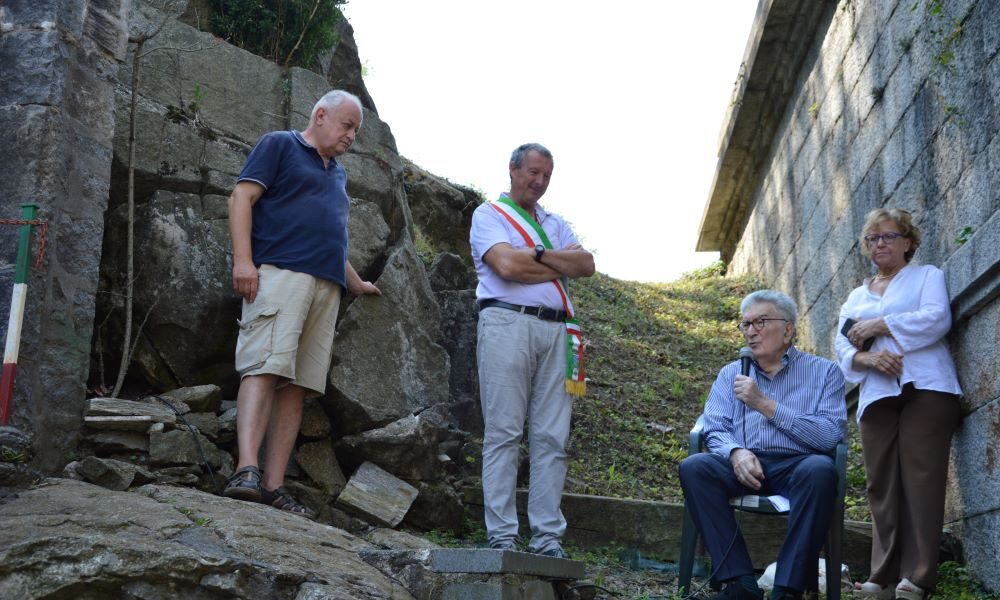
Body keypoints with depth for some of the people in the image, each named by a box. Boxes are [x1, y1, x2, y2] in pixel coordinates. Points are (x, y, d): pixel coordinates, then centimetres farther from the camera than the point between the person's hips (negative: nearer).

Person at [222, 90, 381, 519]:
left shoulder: (337, 174, 31)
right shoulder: (279, 145, 10)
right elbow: (241, 198, -1)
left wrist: (357, 283, 42)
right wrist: (243, 259, -14)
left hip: (327, 285, 7)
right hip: (280, 273, -7)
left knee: (297, 384, -2)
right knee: (265, 367, -20)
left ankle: (274, 485, -4)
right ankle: (246, 471, -29)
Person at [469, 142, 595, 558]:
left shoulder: (554, 224, 26)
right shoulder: (489, 214, 9)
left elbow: (586, 266, 9)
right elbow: (507, 265, -10)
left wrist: (539, 254, -4)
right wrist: (561, 263, 3)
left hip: (556, 329, 5)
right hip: (508, 322, -5)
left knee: (552, 437, 0)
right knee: (504, 432, -6)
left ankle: (548, 537, 2)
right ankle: (502, 536, -5)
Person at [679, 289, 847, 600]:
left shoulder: (824, 372, 8)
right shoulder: (731, 373, 18)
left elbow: (830, 435, -7)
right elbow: (715, 429, 6)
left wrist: (765, 405, -10)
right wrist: (736, 452, -18)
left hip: (797, 466, -2)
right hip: (745, 466, 3)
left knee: (820, 468, -36)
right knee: (694, 467, -26)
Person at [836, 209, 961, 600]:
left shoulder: (927, 276, 13)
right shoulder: (856, 296, 25)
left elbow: (937, 318, -7)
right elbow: (842, 348, 13)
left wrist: (879, 325, -6)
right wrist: (868, 358, -9)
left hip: (925, 388, -4)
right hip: (877, 395, 4)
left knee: (920, 476, -12)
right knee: (882, 484, -3)